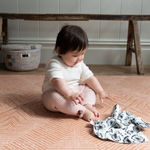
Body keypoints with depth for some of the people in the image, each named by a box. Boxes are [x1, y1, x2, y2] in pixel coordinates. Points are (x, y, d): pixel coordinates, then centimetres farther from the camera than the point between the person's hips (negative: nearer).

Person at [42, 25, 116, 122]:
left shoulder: (80, 64, 3)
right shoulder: (55, 64, -22)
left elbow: (89, 78, 8)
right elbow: (57, 81, -37)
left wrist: (101, 92, 3)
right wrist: (70, 94, -49)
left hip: (74, 91, 8)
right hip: (56, 93, -7)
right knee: (54, 96, -39)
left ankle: (88, 105, -23)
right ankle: (83, 111, -37)